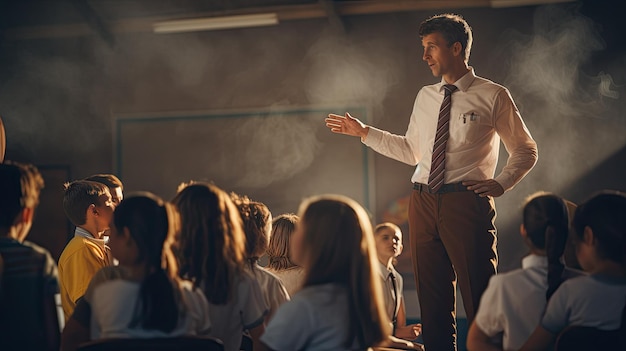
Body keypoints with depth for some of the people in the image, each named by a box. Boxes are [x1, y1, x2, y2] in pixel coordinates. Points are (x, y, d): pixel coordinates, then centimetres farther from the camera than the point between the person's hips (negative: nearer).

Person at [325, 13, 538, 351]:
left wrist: (500, 184, -8)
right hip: (424, 203, 6)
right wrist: (363, 132, 22)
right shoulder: (425, 97, 17)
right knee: (433, 299, 9)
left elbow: (525, 150, 6)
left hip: (466, 202, -6)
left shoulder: (493, 95, 1)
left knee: (479, 297, -8)